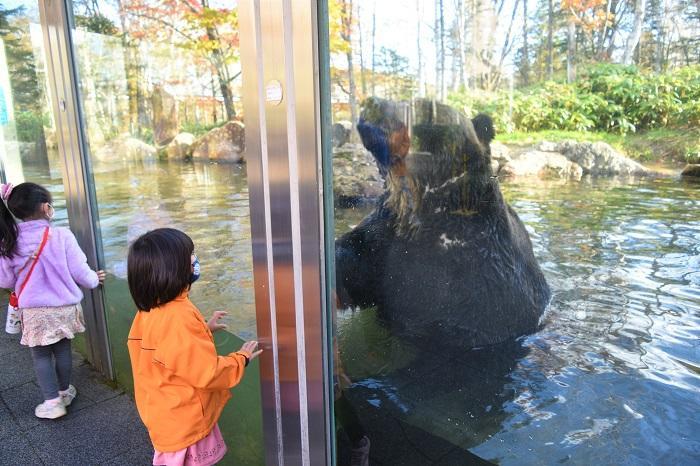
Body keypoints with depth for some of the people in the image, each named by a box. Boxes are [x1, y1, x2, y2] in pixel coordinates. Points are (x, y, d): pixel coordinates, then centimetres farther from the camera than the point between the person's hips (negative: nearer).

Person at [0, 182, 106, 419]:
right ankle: (64, 391, 35)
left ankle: (52, 401, 17)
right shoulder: (61, 235, -17)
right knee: (62, 350, 18)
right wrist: (94, 280, 9)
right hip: (64, 307, 0)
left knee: (41, 355, 15)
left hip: (33, 311, 1)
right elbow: (79, 271, -11)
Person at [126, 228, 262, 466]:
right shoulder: (178, 318, -33)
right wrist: (241, 358, -12)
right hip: (184, 422, -9)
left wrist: (205, 328, 14)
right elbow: (209, 373, -27)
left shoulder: (153, 310, -2)